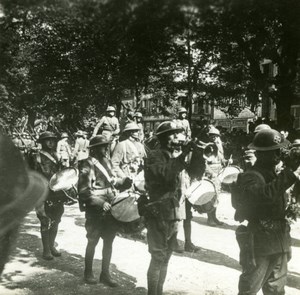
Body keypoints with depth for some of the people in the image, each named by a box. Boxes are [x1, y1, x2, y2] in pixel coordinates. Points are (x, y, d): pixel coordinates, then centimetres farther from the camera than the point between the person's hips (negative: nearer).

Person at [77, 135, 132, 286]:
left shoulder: (106, 161, 8)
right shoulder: (87, 165, -14)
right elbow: (84, 190, -17)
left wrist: (123, 180, 4)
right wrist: (100, 203, -23)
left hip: (110, 207, 7)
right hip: (95, 209, -7)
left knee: (108, 241, 11)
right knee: (93, 241, 6)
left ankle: (105, 273, 23)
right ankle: (88, 272, 24)